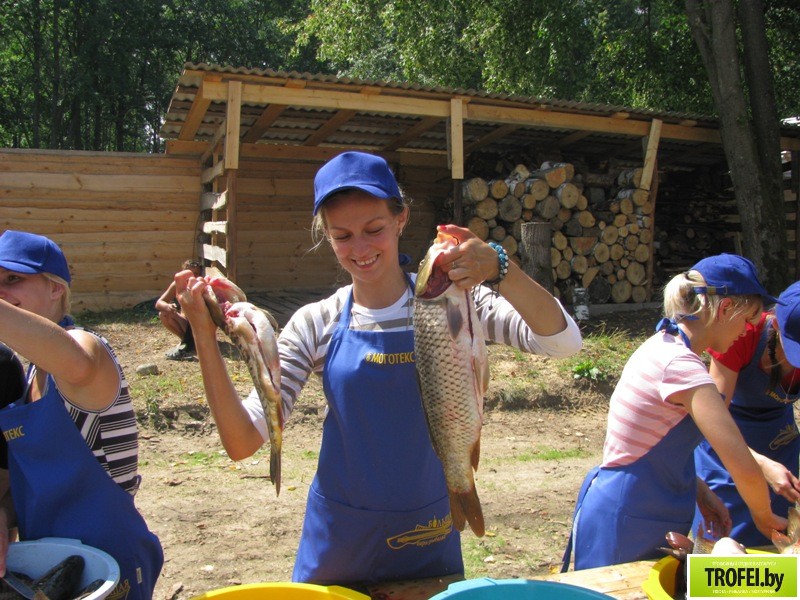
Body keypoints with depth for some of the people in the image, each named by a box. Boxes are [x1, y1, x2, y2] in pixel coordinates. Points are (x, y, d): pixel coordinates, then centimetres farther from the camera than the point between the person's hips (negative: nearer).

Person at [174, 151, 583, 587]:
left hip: (429, 534, 0)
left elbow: (563, 343, -20)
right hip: (340, 540, 1)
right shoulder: (315, 325, -8)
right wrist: (205, 338, -23)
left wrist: (499, 268, -36)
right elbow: (243, 441, -13)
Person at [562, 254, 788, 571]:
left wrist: (700, 492, 8)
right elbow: (743, 467, -23)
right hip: (623, 525, -10)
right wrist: (764, 517, -5)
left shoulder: (663, 346, 6)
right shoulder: (681, 365, -23)